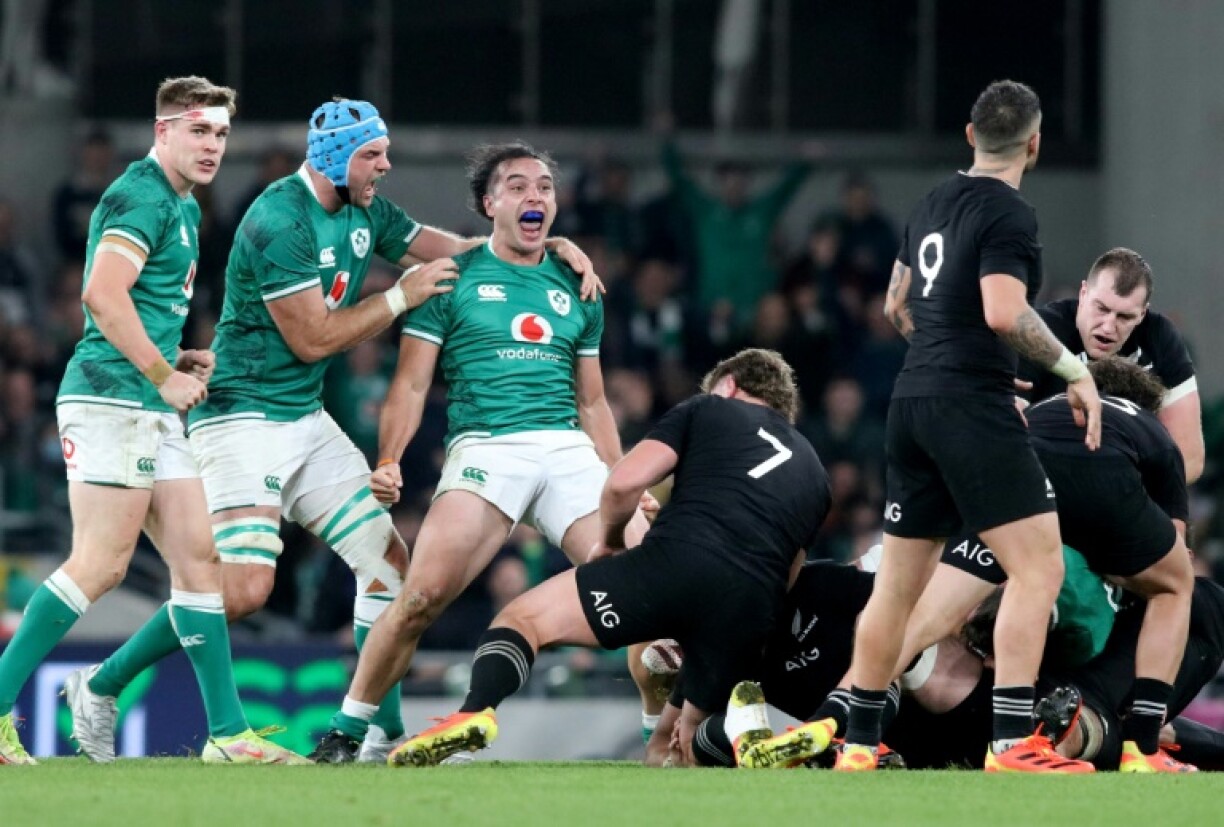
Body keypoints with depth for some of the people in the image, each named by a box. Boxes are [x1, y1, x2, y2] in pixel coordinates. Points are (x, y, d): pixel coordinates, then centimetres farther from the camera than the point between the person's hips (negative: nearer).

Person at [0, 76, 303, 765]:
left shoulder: (183, 206, 22)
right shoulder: (143, 197, -10)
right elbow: (104, 295, -22)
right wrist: (164, 376, -16)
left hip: (153, 411, 10)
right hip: (112, 398, -10)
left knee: (199, 559, 6)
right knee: (100, 566, -14)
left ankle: (228, 732, 6)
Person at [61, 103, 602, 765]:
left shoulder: (364, 212, 8)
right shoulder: (279, 222, -19)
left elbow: (454, 251, 16)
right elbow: (314, 338, -19)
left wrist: (553, 245, 1)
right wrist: (401, 296, -14)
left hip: (306, 418, 9)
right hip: (242, 417, -9)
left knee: (386, 560, 4)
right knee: (244, 587, -19)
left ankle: (384, 734, 8)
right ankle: (102, 687, -6)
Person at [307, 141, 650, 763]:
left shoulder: (575, 289, 20)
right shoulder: (454, 279, 8)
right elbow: (411, 384, 5)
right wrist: (388, 462, -9)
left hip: (569, 451, 4)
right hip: (483, 449, -4)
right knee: (422, 597, -20)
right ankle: (347, 730, -4)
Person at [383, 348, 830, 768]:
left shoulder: (707, 410, 21)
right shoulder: (813, 472, 34)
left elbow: (624, 482, 7)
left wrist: (610, 540, 27)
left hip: (677, 564, -4)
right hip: (754, 607, 4)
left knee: (521, 619, 3)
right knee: (684, 744, 27)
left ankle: (474, 715, -24)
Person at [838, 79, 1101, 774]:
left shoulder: (935, 204, 16)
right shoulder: (1009, 214, -10)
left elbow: (898, 305, 26)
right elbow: (1004, 312, -23)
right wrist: (1074, 368, -13)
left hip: (914, 402, 9)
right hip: (973, 408, -9)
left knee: (900, 580, 14)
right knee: (1039, 566, -10)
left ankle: (859, 741, 18)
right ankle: (1013, 743, -19)